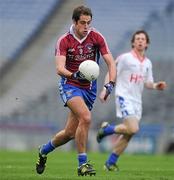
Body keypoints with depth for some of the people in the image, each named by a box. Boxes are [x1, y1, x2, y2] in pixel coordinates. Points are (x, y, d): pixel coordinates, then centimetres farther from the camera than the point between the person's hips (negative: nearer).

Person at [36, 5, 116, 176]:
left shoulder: (96, 37, -6)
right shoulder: (64, 41, -11)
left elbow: (110, 63, -7)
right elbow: (60, 69, -21)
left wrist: (110, 83, -24)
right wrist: (75, 75, -42)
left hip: (89, 88, 3)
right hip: (70, 85, -3)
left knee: (70, 133, 5)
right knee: (85, 117, -29)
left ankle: (43, 151, 35)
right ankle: (82, 164, -20)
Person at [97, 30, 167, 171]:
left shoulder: (148, 63, 12)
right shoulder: (125, 58, -6)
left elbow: (147, 83, 16)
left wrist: (156, 86, -5)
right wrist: (105, 90, -12)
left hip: (137, 101, 7)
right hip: (124, 97, -7)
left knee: (128, 135, 3)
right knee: (133, 128, -23)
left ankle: (110, 162, 12)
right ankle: (106, 129, 1)